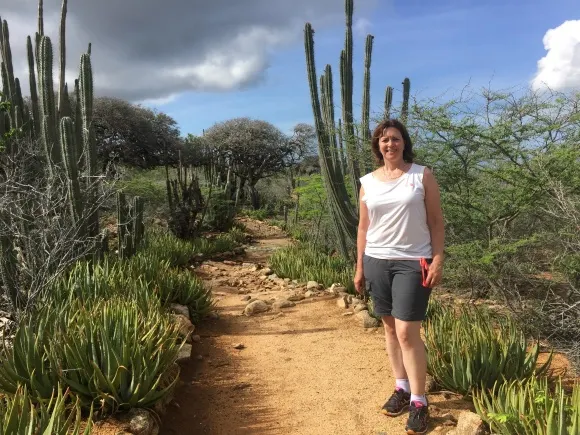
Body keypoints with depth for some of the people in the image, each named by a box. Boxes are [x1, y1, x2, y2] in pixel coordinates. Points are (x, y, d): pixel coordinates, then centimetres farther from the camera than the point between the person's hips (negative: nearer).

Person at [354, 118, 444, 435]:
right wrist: (359, 267, 9)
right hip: (376, 262, 4)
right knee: (390, 328, 11)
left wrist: (438, 260, -9)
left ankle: (419, 401, 8)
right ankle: (401, 388, 26)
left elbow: (436, 221, -1)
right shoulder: (368, 182, 7)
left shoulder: (422, 175, -1)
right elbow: (363, 227, 10)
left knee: (407, 332, -6)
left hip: (413, 263, -4)